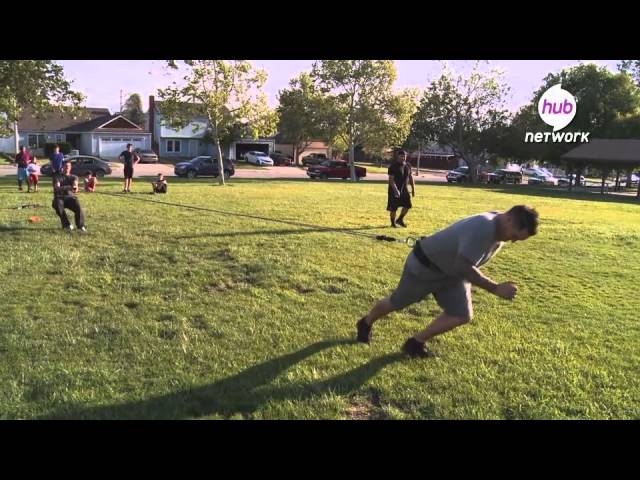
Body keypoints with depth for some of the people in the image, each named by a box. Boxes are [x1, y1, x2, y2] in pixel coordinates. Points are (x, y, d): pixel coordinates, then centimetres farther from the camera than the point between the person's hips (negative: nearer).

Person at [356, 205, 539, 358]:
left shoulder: (500, 227, -8)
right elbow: (464, 267, -40)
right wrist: (496, 288, -36)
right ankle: (366, 323, 43)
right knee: (396, 303, 13)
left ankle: (416, 343, 13)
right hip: (424, 267, -8)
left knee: (462, 316, -3)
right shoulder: (482, 228, -39)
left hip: (452, 272, 8)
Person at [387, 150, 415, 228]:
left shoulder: (408, 166, 7)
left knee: (407, 205, 3)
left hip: (404, 189, 6)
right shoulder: (393, 166, -13)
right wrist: (395, 190, -28)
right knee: (393, 208, -1)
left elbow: (411, 177, 15)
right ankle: (393, 222, 18)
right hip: (394, 189, -6)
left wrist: (413, 188, 10)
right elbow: (391, 179, -19)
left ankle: (400, 220, 23)